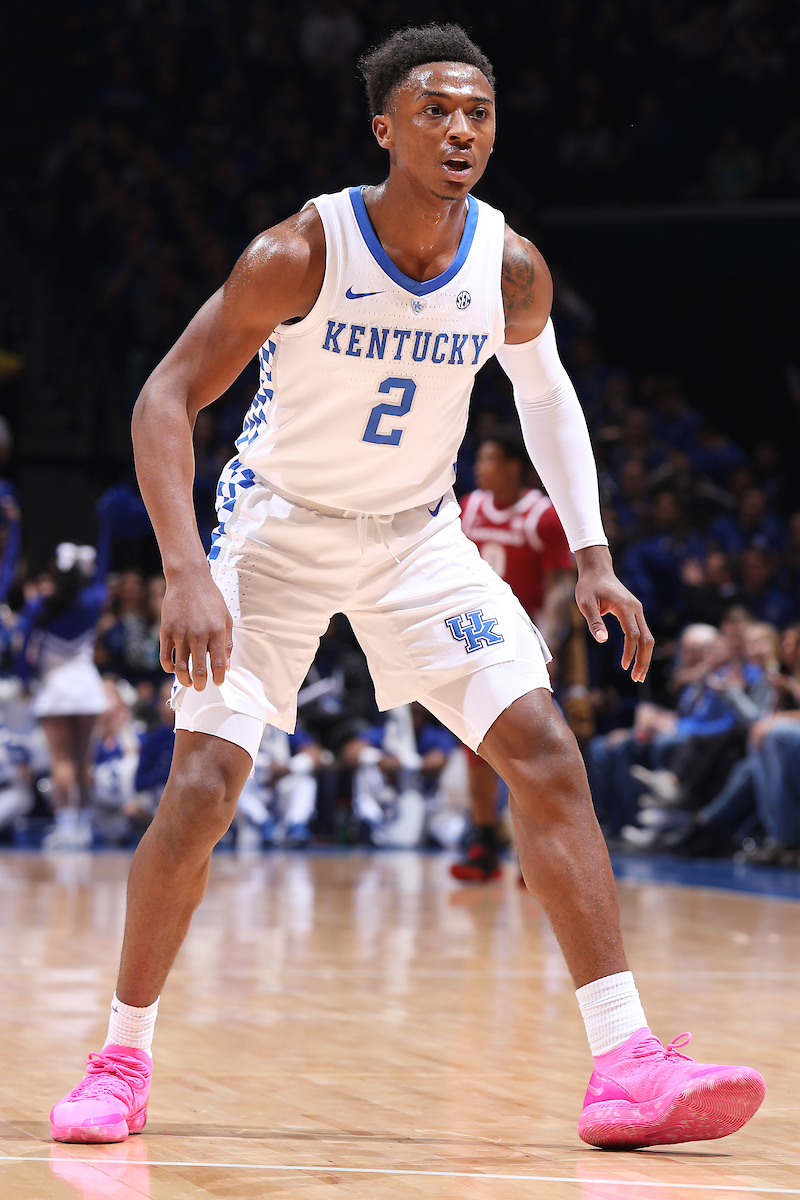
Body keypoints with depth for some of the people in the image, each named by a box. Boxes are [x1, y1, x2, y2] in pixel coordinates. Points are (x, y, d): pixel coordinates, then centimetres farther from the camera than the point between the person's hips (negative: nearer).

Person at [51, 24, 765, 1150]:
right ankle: (121, 1060, 7)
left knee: (547, 753, -11)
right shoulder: (300, 252, -23)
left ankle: (626, 1068, -12)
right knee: (201, 787, -13)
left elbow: (547, 393, 9)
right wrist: (187, 574, -33)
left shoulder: (511, 268, -12)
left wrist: (593, 556, 2)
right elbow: (165, 400, -21)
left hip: (419, 538, 3)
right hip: (280, 529, -3)